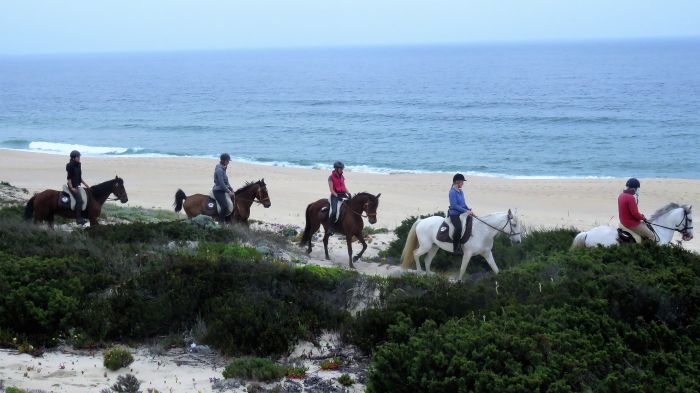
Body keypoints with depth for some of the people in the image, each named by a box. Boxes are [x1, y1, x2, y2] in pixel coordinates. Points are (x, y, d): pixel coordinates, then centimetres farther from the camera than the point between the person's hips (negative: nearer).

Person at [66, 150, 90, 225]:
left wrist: (86, 185, 18)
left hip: (77, 186, 9)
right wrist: (71, 188, -20)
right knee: (79, 200, -20)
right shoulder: (70, 166, -12)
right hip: (73, 186, -9)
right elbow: (69, 177, -14)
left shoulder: (78, 165, 13)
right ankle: (78, 218, -18)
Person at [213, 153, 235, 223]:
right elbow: (221, 183, -22)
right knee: (225, 206, -25)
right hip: (218, 191, -11)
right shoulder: (219, 170, -18)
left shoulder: (223, 169, 13)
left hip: (222, 190, 11)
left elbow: (226, 182, 19)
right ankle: (221, 223, -17)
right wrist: (228, 192, -15)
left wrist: (231, 190, 10)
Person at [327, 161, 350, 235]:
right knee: (334, 211, -25)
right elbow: (331, 190, -10)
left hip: (343, 194, 6)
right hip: (335, 195, -6)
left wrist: (349, 193, 0)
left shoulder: (342, 177, 14)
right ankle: (330, 228, -15)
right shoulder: (331, 177, -5)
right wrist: (337, 196, -21)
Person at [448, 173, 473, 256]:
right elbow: (454, 205, -19)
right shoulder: (453, 192, -13)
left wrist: (469, 210, 3)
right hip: (454, 214, -10)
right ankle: (455, 249, -23)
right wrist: (466, 211, -20)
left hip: (462, 213, 10)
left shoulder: (460, 192, 14)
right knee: (458, 228, -31)